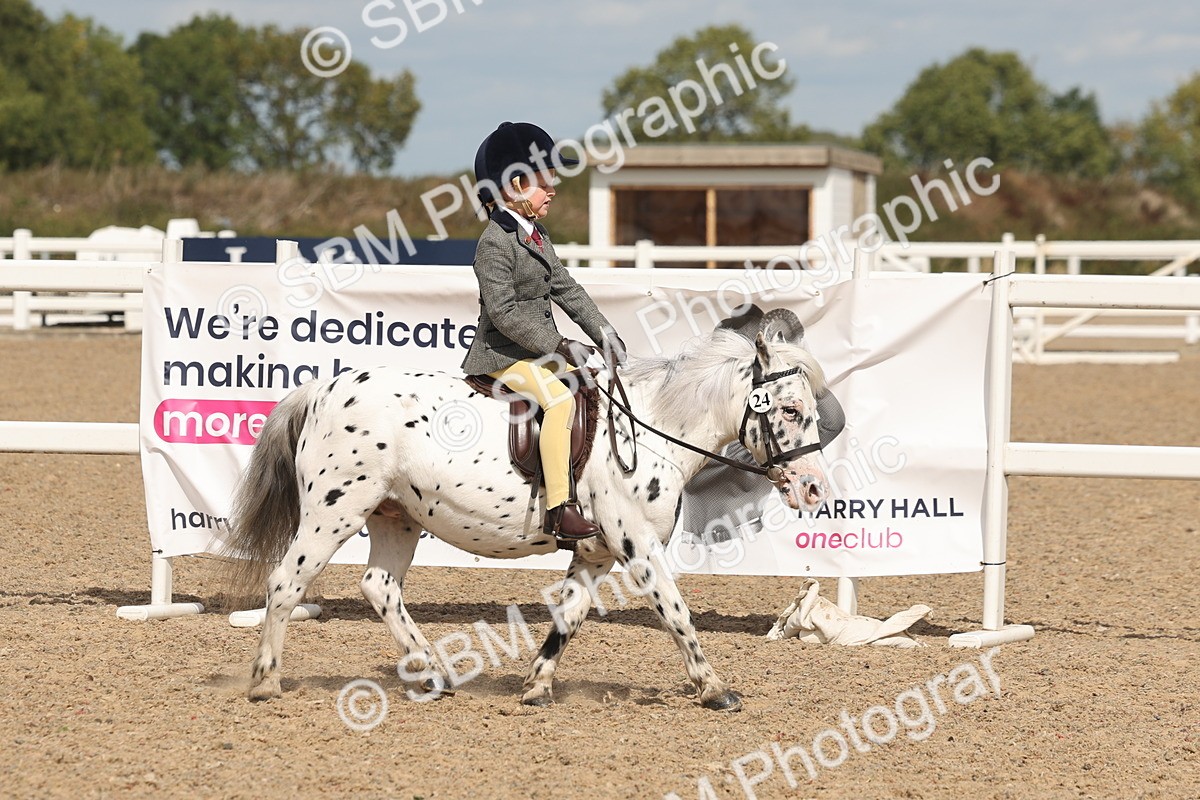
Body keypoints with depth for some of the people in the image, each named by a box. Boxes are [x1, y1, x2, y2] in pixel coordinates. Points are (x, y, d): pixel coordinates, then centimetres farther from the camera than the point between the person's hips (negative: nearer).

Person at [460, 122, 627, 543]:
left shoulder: (536, 235, 14)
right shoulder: (495, 243, -16)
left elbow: (565, 288, 17)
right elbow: (504, 312, -23)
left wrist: (602, 331, 5)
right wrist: (561, 346, -24)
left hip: (540, 348, 10)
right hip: (504, 353, -10)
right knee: (560, 398, -29)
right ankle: (558, 508, -33)